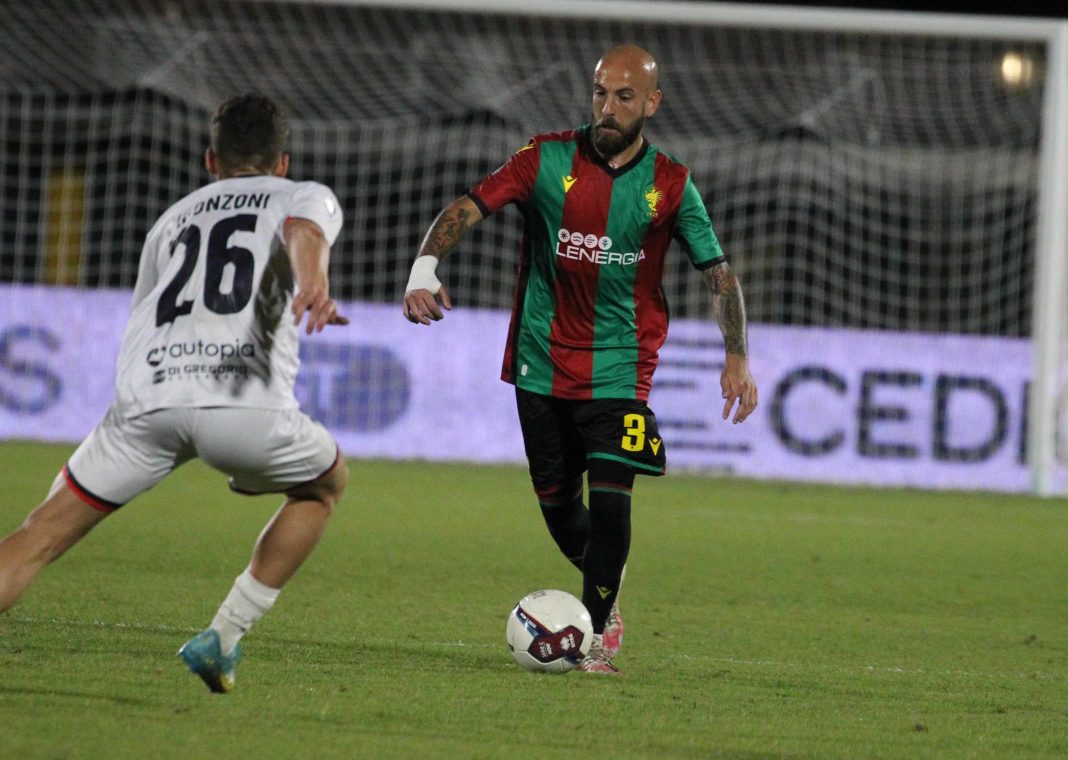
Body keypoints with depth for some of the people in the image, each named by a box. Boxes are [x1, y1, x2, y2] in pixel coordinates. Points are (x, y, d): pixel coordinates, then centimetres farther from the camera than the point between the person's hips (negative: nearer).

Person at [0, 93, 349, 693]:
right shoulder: (307, 196, 25)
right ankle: (225, 638, 19)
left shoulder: (174, 219, 37)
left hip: (147, 397, 2)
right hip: (247, 404, -2)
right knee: (327, 483, 28)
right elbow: (305, 230, -1)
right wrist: (312, 285, -24)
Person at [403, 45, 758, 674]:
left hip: (620, 370, -2)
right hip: (543, 364, 2)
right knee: (557, 502, 11)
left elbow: (719, 271, 5)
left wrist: (738, 357, -5)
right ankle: (606, 591, 39)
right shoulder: (548, 159, -4)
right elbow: (466, 210, -11)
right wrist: (425, 268, -29)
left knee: (610, 499, -16)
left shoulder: (671, 186, -2)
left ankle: (596, 635, -3)